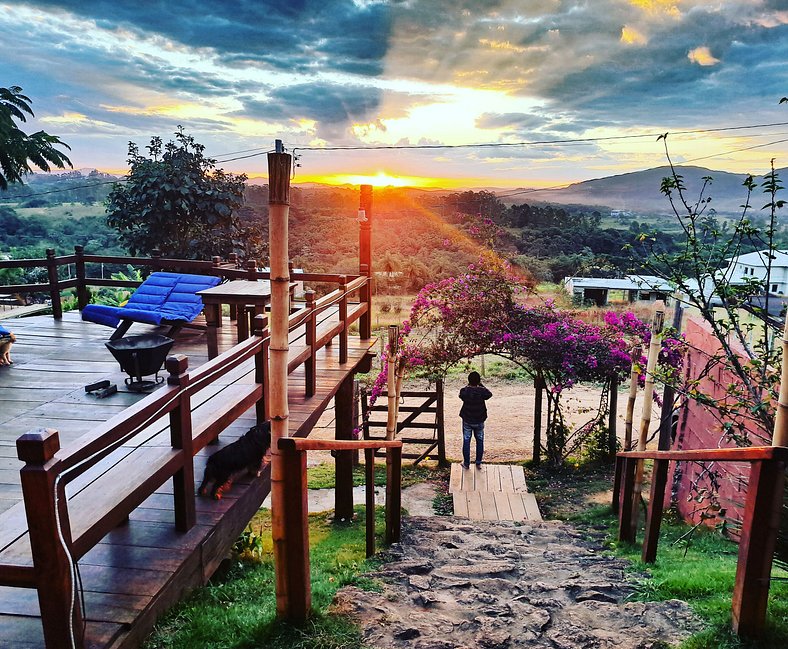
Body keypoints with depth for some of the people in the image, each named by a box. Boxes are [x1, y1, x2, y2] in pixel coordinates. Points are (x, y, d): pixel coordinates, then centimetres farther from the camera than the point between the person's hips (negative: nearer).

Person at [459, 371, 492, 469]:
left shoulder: (464, 391, -16)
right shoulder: (482, 391, -18)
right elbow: (489, 394, 4)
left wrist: (469, 385, 6)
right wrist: (481, 385, 6)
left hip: (467, 421, 0)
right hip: (479, 421, 0)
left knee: (466, 441, 11)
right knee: (480, 441, 15)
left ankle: (466, 463, 18)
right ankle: (478, 463, 22)